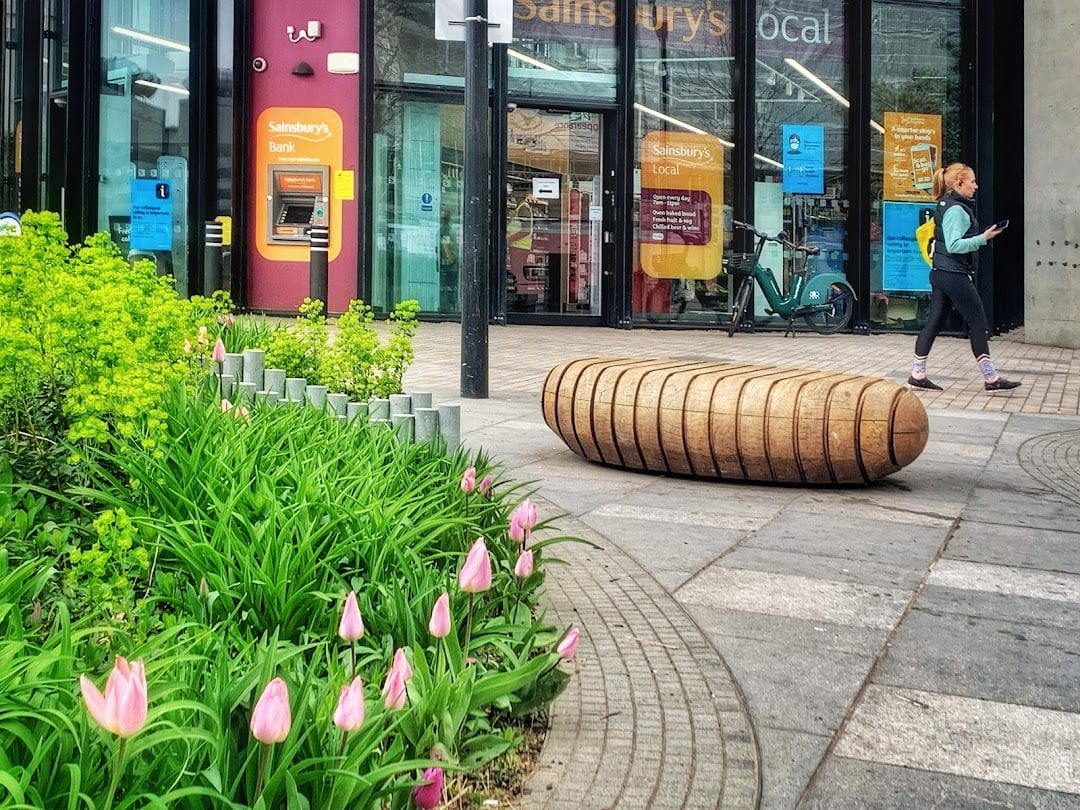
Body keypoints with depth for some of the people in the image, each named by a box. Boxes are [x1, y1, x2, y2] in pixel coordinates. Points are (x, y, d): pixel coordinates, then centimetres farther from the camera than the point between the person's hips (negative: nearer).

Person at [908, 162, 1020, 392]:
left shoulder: (945, 205, 14)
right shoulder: (956, 209, -15)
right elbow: (954, 245, -23)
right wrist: (983, 238, -23)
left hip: (941, 273, 10)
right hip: (955, 275, -10)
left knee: (934, 323, 9)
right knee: (978, 324, -2)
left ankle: (917, 374, 9)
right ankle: (990, 378, 3)